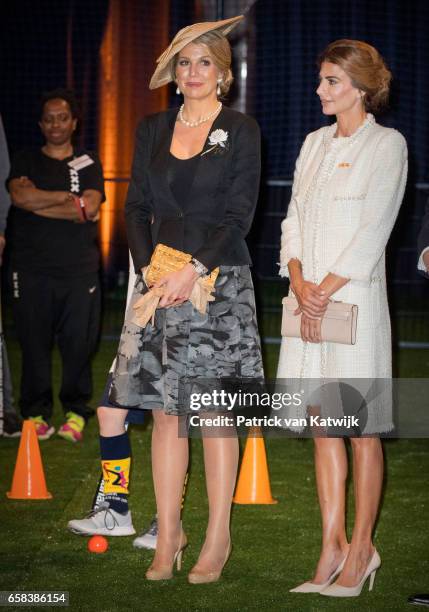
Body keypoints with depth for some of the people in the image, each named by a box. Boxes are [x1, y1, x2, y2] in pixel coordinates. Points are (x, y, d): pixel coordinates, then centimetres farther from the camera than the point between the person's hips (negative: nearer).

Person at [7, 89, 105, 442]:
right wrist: (67, 198, -8)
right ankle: (36, 413, 12)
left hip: (79, 270, 0)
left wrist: (38, 204, -8)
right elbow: (20, 195, -10)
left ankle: (76, 412, 12)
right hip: (32, 269, 0)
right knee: (34, 343, 2)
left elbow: (90, 208, -7)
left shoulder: (88, 164, 9)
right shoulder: (26, 162, 11)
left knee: (78, 343, 0)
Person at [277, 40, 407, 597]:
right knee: (324, 427, 8)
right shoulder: (315, 143, 15)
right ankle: (332, 549, 15)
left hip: (354, 300, -6)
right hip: (309, 301, 6)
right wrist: (298, 281, -5)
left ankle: (360, 551, 8)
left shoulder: (386, 145, -4)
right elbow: (294, 219, 12)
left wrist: (326, 290, -13)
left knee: (361, 431, 0)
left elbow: (372, 232, -11)